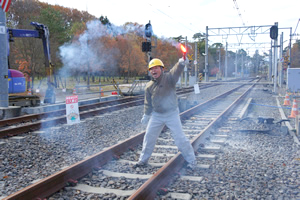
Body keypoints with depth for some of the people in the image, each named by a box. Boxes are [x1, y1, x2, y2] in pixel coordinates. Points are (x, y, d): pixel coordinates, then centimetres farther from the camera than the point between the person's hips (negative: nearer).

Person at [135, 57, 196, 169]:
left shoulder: (169, 78, -14)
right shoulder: (149, 86, 1)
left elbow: (176, 72, -37)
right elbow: (148, 102, 12)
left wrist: (181, 63, -57)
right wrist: (146, 115, 15)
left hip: (172, 114, -5)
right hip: (157, 115, 5)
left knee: (179, 137, -3)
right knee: (149, 136, 10)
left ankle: (191, 160, 14)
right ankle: (143, 160, 27)